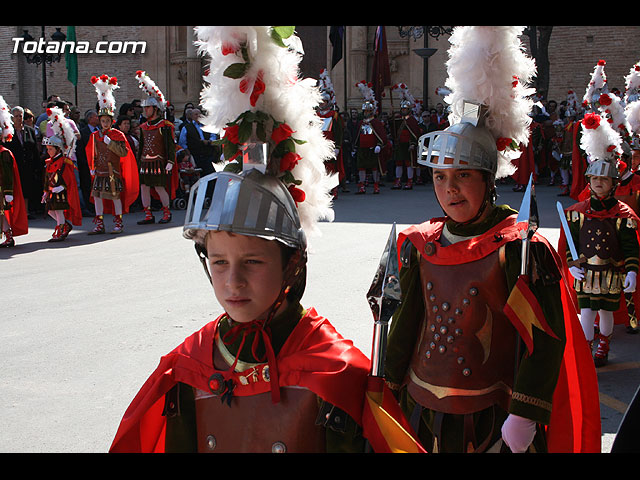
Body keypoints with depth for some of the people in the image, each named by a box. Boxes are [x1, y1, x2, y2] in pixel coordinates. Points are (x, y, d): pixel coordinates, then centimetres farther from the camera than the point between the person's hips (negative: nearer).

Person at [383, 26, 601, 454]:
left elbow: (548, 338, -13)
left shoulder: (520, 249, -13)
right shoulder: (420, 245, 2)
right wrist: (391, 392, 13)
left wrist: (524, 415, -17)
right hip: (423, 410, 4)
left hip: (491, 417, -4)